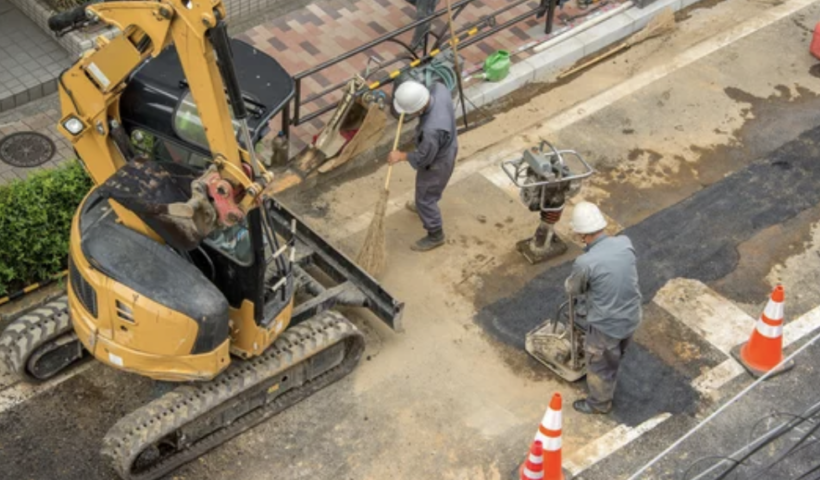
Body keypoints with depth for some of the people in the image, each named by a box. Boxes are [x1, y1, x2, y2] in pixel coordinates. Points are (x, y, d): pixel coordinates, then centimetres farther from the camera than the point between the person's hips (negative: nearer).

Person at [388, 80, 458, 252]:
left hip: (436, 163, -8)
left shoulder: (431, 130, -46)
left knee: (425, 198, 17)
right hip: (447, 148, 8)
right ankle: (424, 206, 66)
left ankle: (435, 236, 40)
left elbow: (423, 158, -27)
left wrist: (401, 156, -11)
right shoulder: (439, 89, -28)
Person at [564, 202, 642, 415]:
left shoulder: (585, 263, -30)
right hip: (631, 318, 6)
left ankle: (600, 402, 46)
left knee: (598, 364, 23)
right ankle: (609, 383, 60)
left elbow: (571, 288, -8)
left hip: (606, 325, -6)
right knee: (615, 357, 33)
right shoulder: (625, 243, -14)